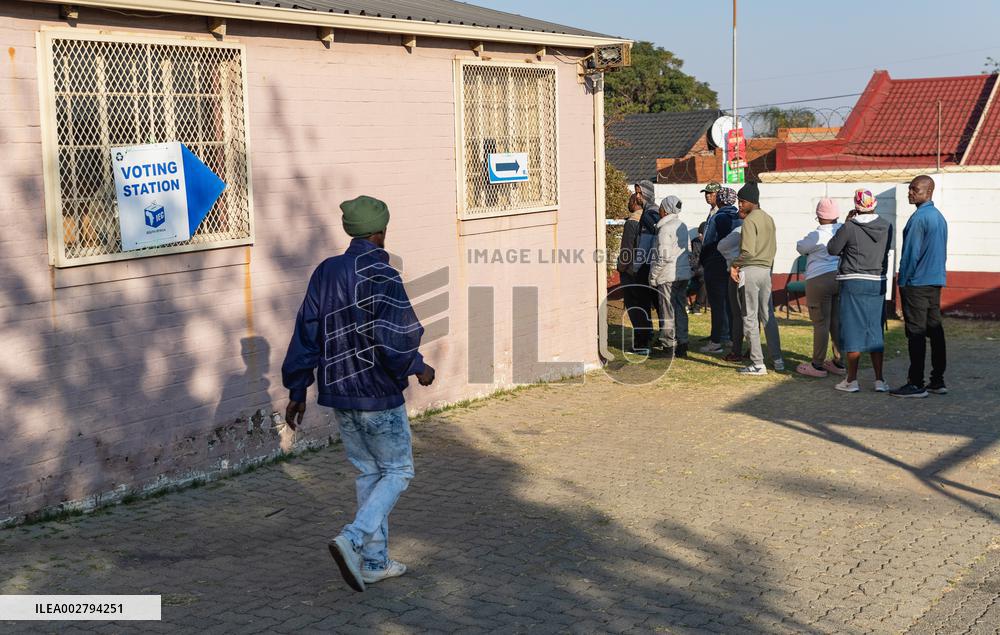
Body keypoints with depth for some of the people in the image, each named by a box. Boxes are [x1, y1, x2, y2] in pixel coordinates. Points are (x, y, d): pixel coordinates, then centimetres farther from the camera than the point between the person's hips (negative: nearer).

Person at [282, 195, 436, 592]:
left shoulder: (325, 273, 5)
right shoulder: (381, 277, -17)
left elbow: (306, 335, 6)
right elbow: (391, 339, -25)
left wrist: (297, 391, 11)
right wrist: (418, 368, -6)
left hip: (339, 394, 7)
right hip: (377, 395, -7)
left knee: (368, 472, 17)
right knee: (398, 471, 7)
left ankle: (375, 561, 20)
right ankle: (353, 539, -11)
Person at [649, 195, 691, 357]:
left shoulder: (665, 229, -15)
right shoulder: (683, 226, 11)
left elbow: (663, 257, -18)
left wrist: (653, 275, -10)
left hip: (668, 276, -8)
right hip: (684, 274, 8)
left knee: (668, 313, -2)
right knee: (680, 310, 13)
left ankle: (669, 347, 1)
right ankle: (682, 345, 16)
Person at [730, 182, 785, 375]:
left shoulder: (750, 220, -12)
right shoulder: (769, 219, 15)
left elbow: (748, 251, -20)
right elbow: (773, 248, 18)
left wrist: (735, 265, -8)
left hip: (750, 270, -8)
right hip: (766, 269, 8)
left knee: (750, 317, -3)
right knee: (768, 316, 13)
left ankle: (757, 363, -3)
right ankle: (777, 359, 15)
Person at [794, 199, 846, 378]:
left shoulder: (817, 235, -15)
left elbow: (800, 247, 1)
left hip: (820, 280, -7)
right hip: (841, 279, 7)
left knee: (821, 323, -2)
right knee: (838, 322, 13)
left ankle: (817, 365, 3)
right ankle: (839, 362, 19)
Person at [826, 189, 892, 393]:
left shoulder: (849, 227, -12)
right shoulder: (886, 226, 1)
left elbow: (832, 249, -2)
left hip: (854, 283, -4)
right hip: (878, 283, 4)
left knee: (853, 330, 2)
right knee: (875, 331, 10)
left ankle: (852, 380, 5)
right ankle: (879, 380, 11)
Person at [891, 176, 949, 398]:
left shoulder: (919, 217, -14)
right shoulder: (940, 217, 14)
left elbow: (911, 253, -15)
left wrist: (903, 282, -8)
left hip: (917, 282, -9)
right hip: (936, 282, 9)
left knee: (916, 333, -6)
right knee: (935, 330, 10)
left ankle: (916, 384, -6)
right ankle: (938, 381, 14)